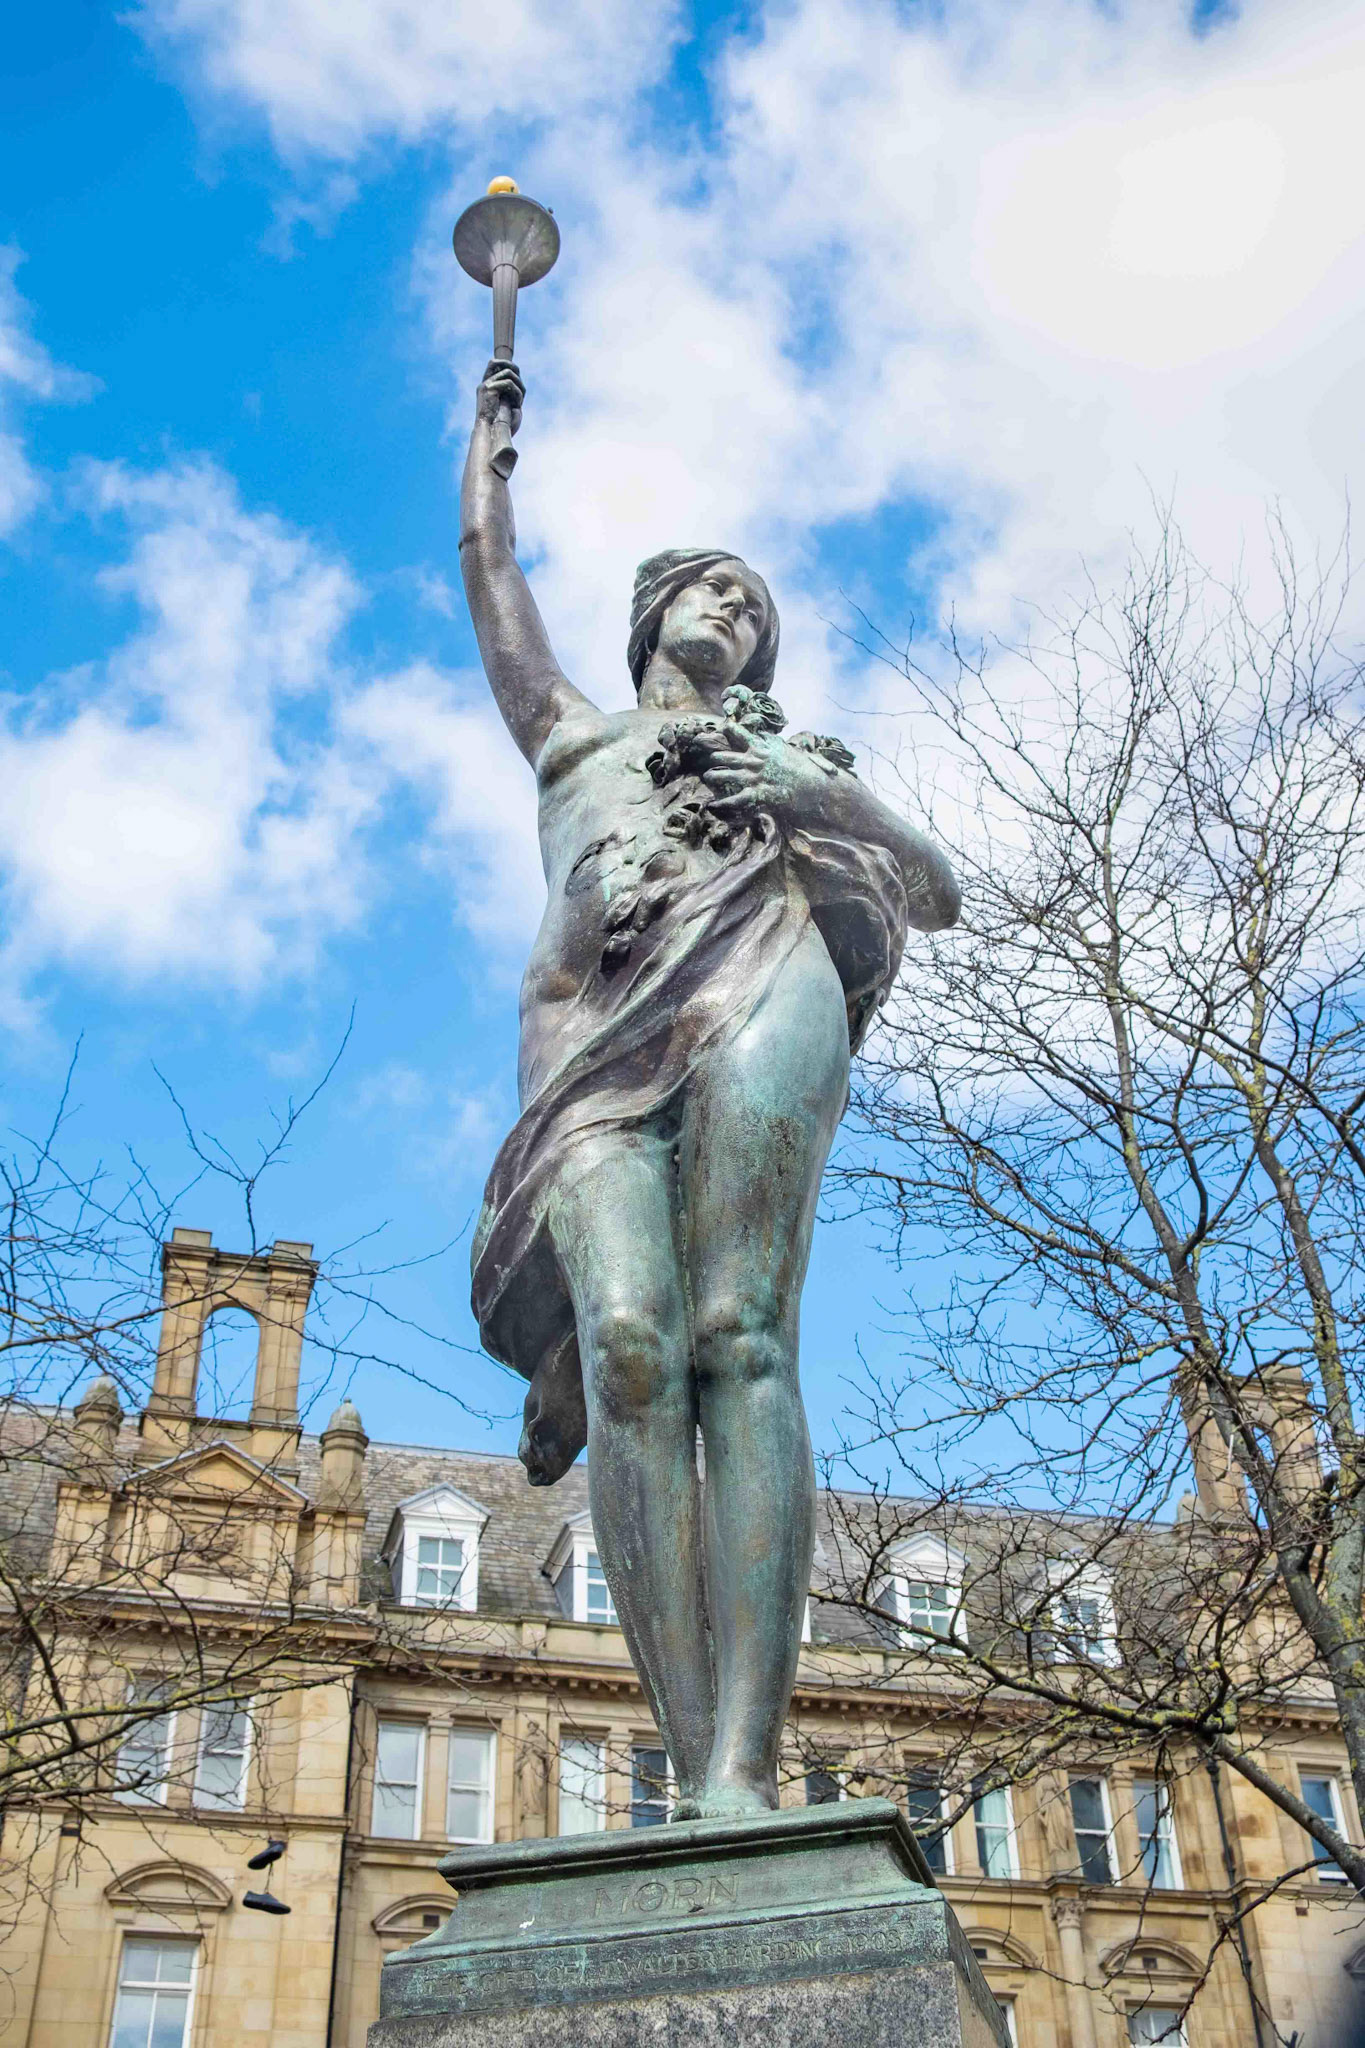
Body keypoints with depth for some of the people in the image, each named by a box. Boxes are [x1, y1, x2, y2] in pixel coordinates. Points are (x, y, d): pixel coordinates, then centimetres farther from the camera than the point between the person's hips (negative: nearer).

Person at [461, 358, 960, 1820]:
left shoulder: (796, 753, 36)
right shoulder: (571, 725, 39)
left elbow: (938, 892, 23)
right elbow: (487, 560, 48)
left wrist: (819, 795, 6)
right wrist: (491, 422, 63)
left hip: (758, 984, -1)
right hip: (597, 1025, 1)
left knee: (738, 1335, -25)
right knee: (628, 1344, -26)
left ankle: (743, 1779, -37)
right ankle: (695, 1774, -32)